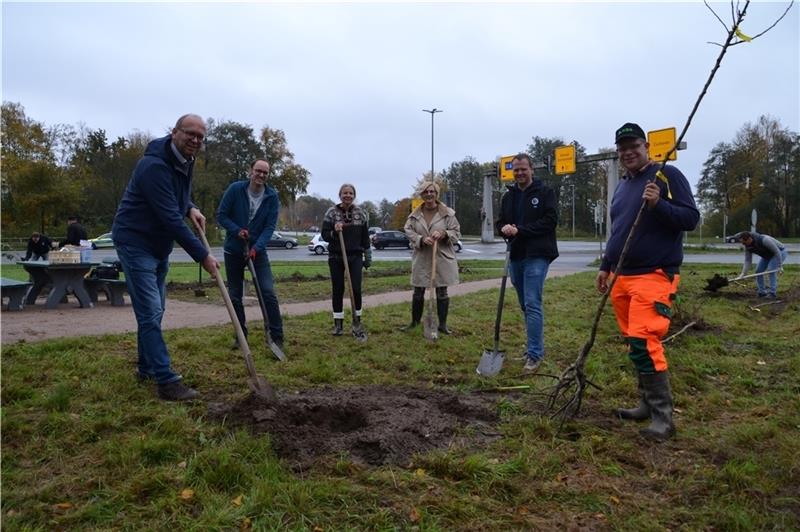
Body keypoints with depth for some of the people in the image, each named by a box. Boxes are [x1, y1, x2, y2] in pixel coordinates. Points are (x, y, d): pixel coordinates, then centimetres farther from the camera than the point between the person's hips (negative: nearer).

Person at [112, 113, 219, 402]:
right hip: (136, 242, -10)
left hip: (159, 244, 10)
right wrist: (203, 256, -25)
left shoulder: (185, 162, 3)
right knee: (150, 312, -11)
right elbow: (171, 219, -29)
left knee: (155, 310, 17)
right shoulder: (154, 166, -26)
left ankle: (147, 368, 31)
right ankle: (166, 382, -10)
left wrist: (190, 208, -1)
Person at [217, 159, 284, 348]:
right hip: (233, 250, 1)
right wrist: (237, 230, -19)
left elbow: (270, 226, -10)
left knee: (268, 292, -11)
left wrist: (256, 247, -23)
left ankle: (277, 336, -3)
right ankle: (241, 335, 22)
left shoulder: (272, 196, -7)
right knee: (235, 296, 7)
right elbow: (221, 215, -3)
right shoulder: (235, 189, -8)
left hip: (258, 250, -1)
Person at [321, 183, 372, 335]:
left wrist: (368, 258, 11)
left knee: (356, 289, -5)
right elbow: (324, 235, 0)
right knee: (337, 290, 3)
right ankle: (338, 324, 14)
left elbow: (365, 237, 9)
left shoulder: (361, 213, 5)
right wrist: (334, 232, -21)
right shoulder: (331, 213, 0)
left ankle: (357, 321, 14)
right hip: (336, 257, 0)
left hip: (355, 257, 0)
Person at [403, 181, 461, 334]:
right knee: (418, 292, 9)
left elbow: (456, 233, -1)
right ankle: (415, 321, 24)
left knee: (442, 292, 5)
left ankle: (442, 324, 16)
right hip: (421, 259, 2)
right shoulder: (414, 214, 4)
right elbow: (408, 232, 0)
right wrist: (422, 239, -18)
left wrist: (443, 233, -20)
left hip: (442, 259, -1)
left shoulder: (448, 213, -1)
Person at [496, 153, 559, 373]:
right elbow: (500, 222, 18)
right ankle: (534, 347, 25)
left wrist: (520, 230, -16)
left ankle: (535, 354, -8)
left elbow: (550, 220, -12)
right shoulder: (508, 196, 16)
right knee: (525, 305, 13)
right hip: (515, 256, 7)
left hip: (536, 256, -7)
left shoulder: (545, 192, -2)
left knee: (532, 304, -13)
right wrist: (503, 228, -6)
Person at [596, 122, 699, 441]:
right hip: (623, 277, 8)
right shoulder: (622, 186, 19)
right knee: (634, 343, 10)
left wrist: (658, 204, -25)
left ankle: (662, 416, -7)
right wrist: (605, 267, 23)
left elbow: (691, 218, -11)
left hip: (655, 275, -8)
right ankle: (647, 404, 22)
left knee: (643, 342, -16)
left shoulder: (667, 175, -4)